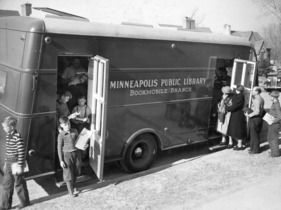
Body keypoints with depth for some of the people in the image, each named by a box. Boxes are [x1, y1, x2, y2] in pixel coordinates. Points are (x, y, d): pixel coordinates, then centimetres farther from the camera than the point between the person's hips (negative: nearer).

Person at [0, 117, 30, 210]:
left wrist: (20, 166, -18)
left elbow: (21, 152, -19)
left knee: (19, 183, 6)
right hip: (9, 163, 8)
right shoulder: (8, 136, 7)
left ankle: (25, 201, 23)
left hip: (16, 163, -8)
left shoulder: (17, 137, -19)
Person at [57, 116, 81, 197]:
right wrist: (61, 160, -9)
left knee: (76, 172, 16)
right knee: (68, 174, 6)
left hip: (76, 153, 4)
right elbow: (59, 148, -9)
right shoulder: (61, 135, -12)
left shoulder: (75, 131, 0)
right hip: (67, 154, -4)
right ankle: (70, 191, 22)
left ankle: (74, 187, 40)